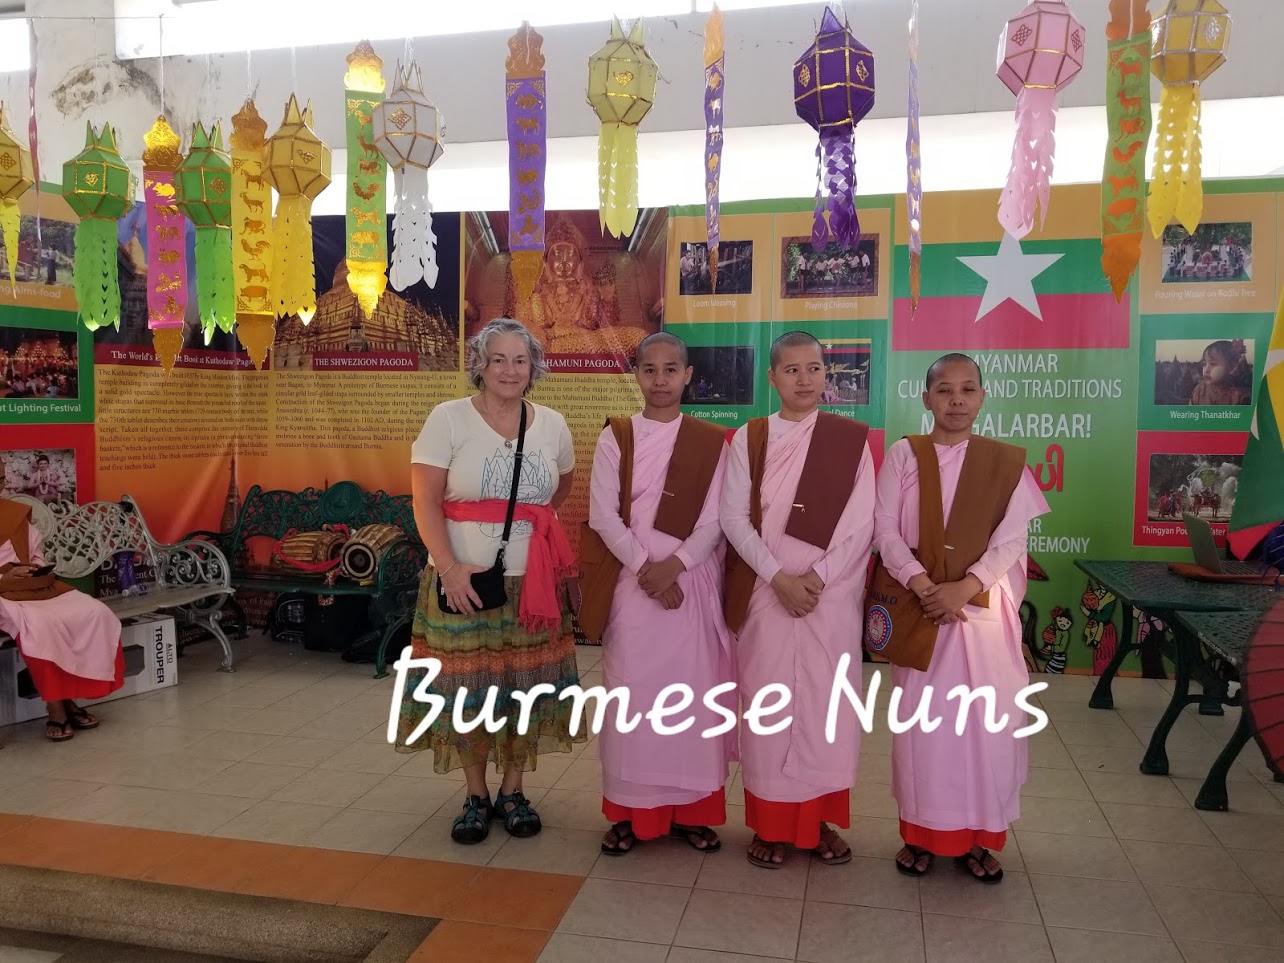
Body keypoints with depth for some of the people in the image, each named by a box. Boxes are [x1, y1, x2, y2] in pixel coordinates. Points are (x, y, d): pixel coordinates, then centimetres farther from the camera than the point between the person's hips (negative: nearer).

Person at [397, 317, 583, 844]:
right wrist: (449, 568, -18)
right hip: (464, 580, -2)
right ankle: (476, 795, 24)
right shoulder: (448, 419, -5)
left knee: (526, 687, 9)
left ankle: (513, 791, 27)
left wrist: (532, 524, 9)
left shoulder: (552, 425, 5)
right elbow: (425, 503, -9)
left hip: (533, 583, 3)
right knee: (466, 688, 5)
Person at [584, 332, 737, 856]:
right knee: (633, 692, 3)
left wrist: (673, 565, -15)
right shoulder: (615, 437, 3)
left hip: (692, 582, 1)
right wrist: (644, 569, -14)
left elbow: (714, 520, -2)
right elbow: (603, 516, -4)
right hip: (631, 583, 0)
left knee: (692, 691, 5)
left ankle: (689, 809, 19)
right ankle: (630, 810, 16)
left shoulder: (711, 442, 4)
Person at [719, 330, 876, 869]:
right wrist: (779, 577, -13)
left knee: (825, 700, 4)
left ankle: (819, 819, 20)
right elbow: (733, 517, -3)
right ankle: (770, 823, 16)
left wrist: (817, 577, -14)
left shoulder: (851, 440, 3)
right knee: (769, 700, 3)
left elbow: (861, 522, -3)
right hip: (766, 590, 0)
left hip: (832, 591, 0)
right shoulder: (748, 439, 4)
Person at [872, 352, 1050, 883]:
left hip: (983, 606, 1)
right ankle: (921, 832, 19)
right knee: (922, 716, 4)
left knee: (987, 718, 3)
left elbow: (1012, 540, -4)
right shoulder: (903, 455, 1)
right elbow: (885, 529, -5)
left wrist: (963, 588, -17)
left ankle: (976, 836, 19)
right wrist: (921, 583, -18)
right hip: (919, 605, 0)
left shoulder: (1006, 461, 3)